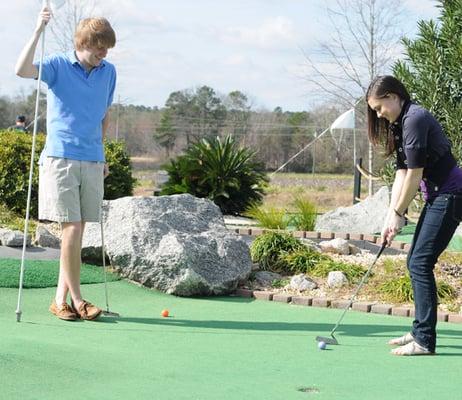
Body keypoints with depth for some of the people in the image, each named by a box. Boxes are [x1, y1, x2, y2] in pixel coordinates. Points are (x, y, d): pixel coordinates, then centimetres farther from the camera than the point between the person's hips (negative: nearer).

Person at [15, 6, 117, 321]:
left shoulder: (109, 72, 11)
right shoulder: (58, 65, -3)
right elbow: (22, 70, -22)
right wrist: (39, 31, -24)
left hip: (92, 162, 5)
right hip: (61, 158, -5)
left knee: (78, 230, 5)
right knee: (72, 228, -9)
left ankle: (61, 297, 13)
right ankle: (76, 299, 1)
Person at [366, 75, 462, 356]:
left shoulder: (415, 119, -17)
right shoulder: (400, 124, 14)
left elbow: (414, 174, -18)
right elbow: (401, 173, 10)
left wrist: (399, 214, -10)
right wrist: (391, 216, 3)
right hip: (437, 196, 10)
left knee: (420, 263, -11)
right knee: (415, 262, 13)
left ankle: (425, 341, -8)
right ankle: (420, 331, 22)